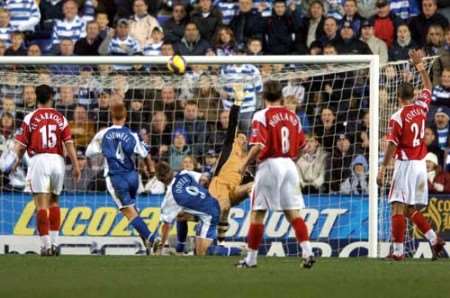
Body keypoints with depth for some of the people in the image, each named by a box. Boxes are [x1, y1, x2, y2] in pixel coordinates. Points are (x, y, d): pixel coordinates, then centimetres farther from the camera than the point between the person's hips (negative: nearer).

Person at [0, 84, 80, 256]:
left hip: (39, 160, -3)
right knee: (54, 202, 18)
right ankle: (54, 242, 13)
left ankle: (45, 245, -12)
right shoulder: (60, 118, 8)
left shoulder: (30, 118, 2)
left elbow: (21, 145, 2)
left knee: (41, 205, -4)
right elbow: (69, 143, 1)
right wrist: (75, 166, 2)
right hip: (58, 160, 3)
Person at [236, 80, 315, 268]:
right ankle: (307, 251, -9)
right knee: (293, 212, 5)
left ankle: (251, 258, 9)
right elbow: (301, 146, 11)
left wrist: (245, 165, -4)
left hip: (269, 164, -4)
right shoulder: (293, 116, 8)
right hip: (290, 166, 4)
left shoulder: (262, 116, -8)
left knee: (257, 213, 5)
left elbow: (258, 146, -17)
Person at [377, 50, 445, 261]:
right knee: (411, 210, 15)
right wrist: (420, 66, 30)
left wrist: (382, 169, -11)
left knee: (398, 208, -6)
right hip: (421, 164, 6)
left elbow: (392, 146, -14)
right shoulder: (421, 107, 4)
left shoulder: (397, 118, -11)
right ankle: (434, 239, 3)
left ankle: (398, 251, -10)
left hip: (405, 164, -6)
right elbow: (428, 87, 23)